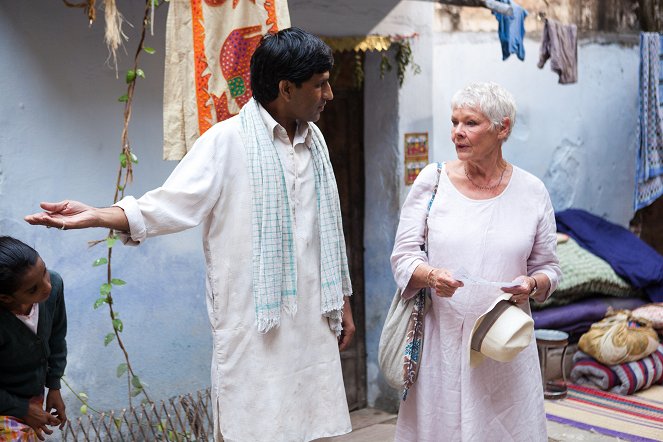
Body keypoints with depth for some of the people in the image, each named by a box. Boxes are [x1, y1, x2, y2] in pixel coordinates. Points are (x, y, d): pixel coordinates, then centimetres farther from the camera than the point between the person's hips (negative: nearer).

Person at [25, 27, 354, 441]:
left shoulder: (313, 139, 10)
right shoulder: (227, 141, -9)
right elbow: (170, 205, -15)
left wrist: (343, 300, 19)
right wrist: (95, 215, -30)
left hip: (311, 321, 6)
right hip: (254, 325, -5)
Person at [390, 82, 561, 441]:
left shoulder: (531, 191, 2)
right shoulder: (433, 180, 0)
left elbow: (548, 267, 9)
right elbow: (403, 255, 0)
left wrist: (533, 285, -12)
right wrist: (431, 276, -20)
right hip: (442, 338, 0)